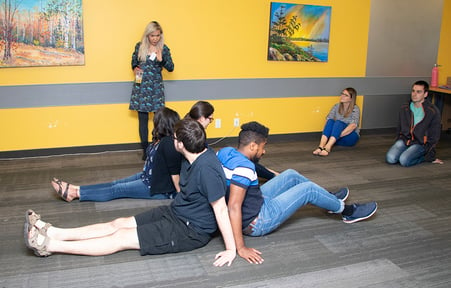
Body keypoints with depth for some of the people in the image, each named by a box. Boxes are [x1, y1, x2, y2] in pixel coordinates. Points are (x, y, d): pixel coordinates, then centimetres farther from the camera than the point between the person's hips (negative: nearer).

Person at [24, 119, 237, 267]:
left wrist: (231, 249, -23)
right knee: (119, 224, 2)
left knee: (122, 237, -10)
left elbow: (221, 210, -26)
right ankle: (54, 233, 4)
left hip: (192, 231, -9)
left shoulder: (207, 169, -29)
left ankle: (50, 245, -7)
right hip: (175, 212, 9)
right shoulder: (193, 157, 2)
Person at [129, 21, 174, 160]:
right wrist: (135, 69, -3)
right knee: (143, 118, 4)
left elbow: (171, 68, -4)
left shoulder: (164, 49, -1)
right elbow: (134, 63, 18)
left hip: (156, 87, -2)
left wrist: (161, 60, -20)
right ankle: (145, 150, 12)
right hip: (141, 86, 2)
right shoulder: (139, 47, 5)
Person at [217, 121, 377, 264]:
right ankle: (347, 211, 24)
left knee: (291, 175, 16)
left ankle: (329, 199, 37)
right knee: (308, 189, -2)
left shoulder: (226, 153, -5)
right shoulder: (244, 167, -30)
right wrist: (241, 248, -34)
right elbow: (234, 207, -35)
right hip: (257, 223, -9)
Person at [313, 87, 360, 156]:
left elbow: (353, 125, -22)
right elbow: (328, 119, -6)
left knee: (338, 122, -32)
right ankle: (321, 146, -48)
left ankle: (327, 147, -56)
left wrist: (339, 134, -32)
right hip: (334, 138, 3)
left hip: (350, 137, -3)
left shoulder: (355, 109, -6)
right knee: (330, 121, -27)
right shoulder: (337, 106, 7)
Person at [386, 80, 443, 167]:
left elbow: (434, 136, -4)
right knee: (390, 158, -24)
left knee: (404, 160, -29)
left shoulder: (433, 112, -7)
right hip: (404, 139, 3)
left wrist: (430, 157, -4)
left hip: (420, 143, -3)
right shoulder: (404, 109, 6)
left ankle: (423, 157, -1)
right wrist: (397, 146, 17)